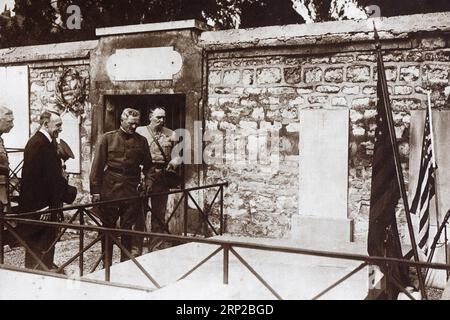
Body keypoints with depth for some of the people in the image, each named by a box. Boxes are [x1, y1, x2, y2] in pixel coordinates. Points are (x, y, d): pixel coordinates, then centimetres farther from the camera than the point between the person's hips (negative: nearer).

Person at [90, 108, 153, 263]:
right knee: (108, 227, 9)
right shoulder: (108, 138, 2)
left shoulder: (141, 141, 8)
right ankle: (106, 264, 20)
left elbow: (147, 164, 19)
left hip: (131, 191, 1)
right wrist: (95, 190, -4)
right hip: (109, 190, -1)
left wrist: (148, 178, 2)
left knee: (129, 228, 3)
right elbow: (97, 165, 0)